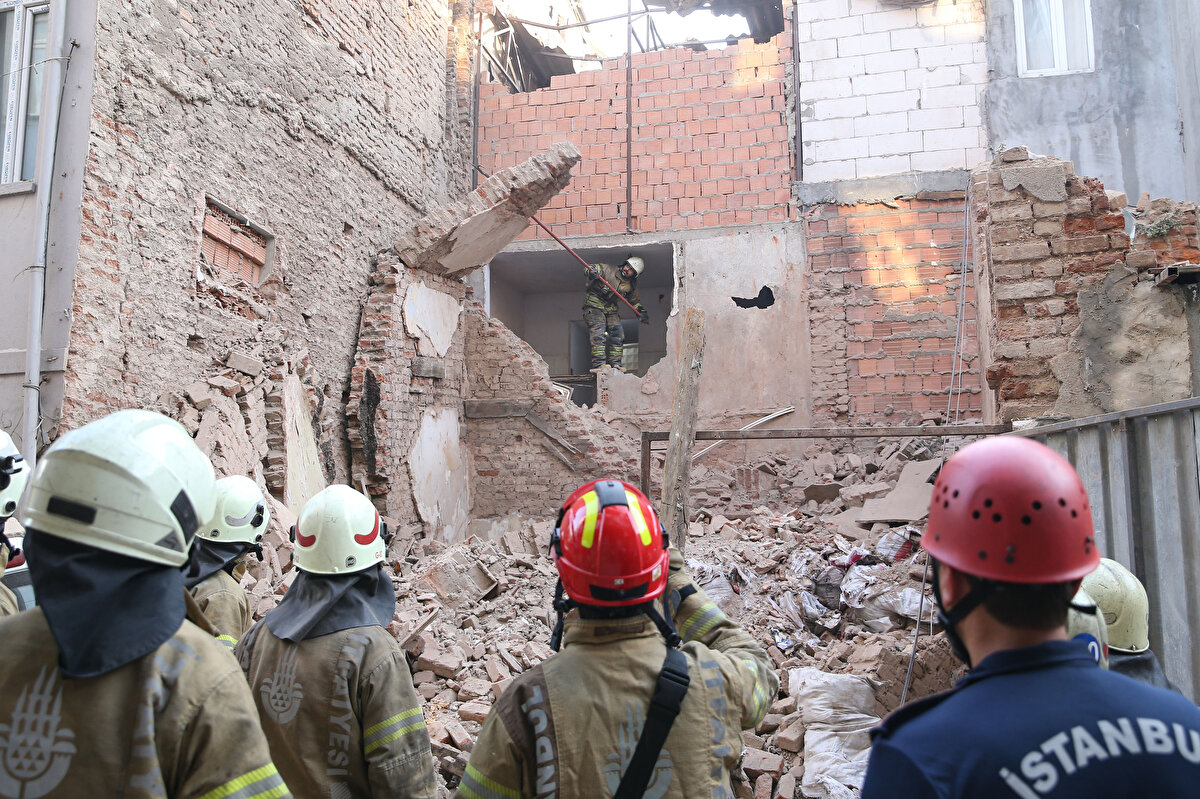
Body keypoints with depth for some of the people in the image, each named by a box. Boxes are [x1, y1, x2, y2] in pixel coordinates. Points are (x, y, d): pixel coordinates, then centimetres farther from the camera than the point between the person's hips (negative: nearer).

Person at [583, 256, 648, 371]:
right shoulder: (609, 270, -12)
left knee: (618, 334, -3)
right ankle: (598, 364, -23)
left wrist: (642, 312, 6)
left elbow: (635, 300, 19)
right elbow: (596, 267, -19)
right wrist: (592, 271, -43)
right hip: (594, 306, -6)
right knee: (598, 333, -18)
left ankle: (615, 363, 3)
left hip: (611, 309, 6)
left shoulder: (631, 286, 4)